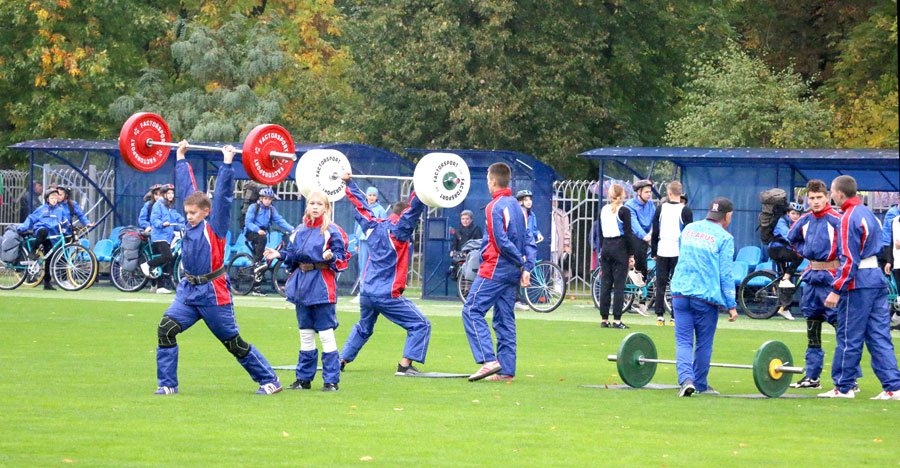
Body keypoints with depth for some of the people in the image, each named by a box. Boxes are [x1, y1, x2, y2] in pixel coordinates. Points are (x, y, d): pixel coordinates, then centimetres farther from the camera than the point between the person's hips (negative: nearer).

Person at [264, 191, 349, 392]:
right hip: (302, 285, 6)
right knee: (305, 334, 13)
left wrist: (331, 257, -28)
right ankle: (304, 379, 19)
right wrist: (279, 254, 2)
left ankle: (331, 380, -4)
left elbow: (341, 258, -8)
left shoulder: (332, 231, -4)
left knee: (326, 334, -7)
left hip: (322, 286, -6)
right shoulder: (299, 231, 13)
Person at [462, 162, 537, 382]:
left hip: (494, 270, -8)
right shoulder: (516, 206, 14)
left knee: (472, 311, -7)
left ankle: (489, 360, -18)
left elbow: (501, 241, -18)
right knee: (505, 320, 10)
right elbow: (528, 240, 12)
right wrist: (527, 268, 5)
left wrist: (521, 262, -8)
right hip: (512, 273, 8)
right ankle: (506, 370, 7)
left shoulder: (495, 207, -11)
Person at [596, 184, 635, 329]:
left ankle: (604, 320, 8)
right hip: (620, 248, -5)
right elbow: (628, 234, -9)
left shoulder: (603, 210, 9)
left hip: (606, 248, 5)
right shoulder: (624, 211, -8)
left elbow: (600, 234, 13)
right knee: (619, 285, -4)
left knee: (605, 285, 7)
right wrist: (631, 255, -4)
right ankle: (616, 320, -7)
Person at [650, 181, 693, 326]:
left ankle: (660, 316, 3)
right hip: (679, 253, -2)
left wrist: (653, 252, 13)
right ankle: (675, 317, -1)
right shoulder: (685, 211, -5)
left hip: (662, 253, 2)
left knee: (660, 284, 7)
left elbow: (655, 232, 6)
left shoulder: (660, 209, 3)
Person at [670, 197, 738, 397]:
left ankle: (686, 379, -20)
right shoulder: (724, 238, -4)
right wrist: (731, 305, -3)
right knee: (704, 344, 11)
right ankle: (701, 385, 20)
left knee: (683, 342, 1)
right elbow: (725, 274, -7)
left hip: (680, 293, 3)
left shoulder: (689, 229, 12)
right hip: (706, 296, -3)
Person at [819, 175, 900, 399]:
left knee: (849, 338, 0)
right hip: (877, 278, 9)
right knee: (880, 337, 6)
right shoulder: (867, 213, 16)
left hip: (859, 282, -9)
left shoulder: (849, 218, -12)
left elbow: (850, 260, -18)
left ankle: (843, 387, 6)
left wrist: (837, 290, -17)